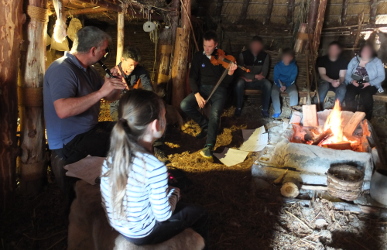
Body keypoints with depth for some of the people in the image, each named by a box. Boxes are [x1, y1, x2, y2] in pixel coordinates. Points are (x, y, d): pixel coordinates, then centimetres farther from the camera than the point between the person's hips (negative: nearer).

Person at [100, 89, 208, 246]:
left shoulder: (114, 153, -13)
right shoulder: (155, 168, -33)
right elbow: (163, 216, -21)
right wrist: (174, 194, -1)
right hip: (141, 234, -6)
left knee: (180, 205, 28)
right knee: (200, 214, 16)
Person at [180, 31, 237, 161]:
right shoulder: (198, 56, 6)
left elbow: (226, 82, -1)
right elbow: (192, 77, 1)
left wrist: (230, 72, -25)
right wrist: (197, 94, -16)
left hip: (218, 89, -3)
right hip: (202, 88, 3)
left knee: (215, 114, -31)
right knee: (184, 105, -23)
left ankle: (209, 147, -34)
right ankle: (205, 125, 0)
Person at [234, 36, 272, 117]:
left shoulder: (265, 56, -2)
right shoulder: (243, 55, -7)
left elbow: (264, 73, -6)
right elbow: (241, 72, -11)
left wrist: (249, 78, -16)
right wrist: (255, 76, -18)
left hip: (258, 81, 1)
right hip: (246, 80, -1)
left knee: (268, 84, -31)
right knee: (239, 83, -35)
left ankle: (265, 109, -18)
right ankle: (238, 107, -17)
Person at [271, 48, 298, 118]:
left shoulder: (294, 67, -6)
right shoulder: (277, 66, -6)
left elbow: (292, 79, -9)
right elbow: (276, 78, -5)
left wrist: (285, 86, -27)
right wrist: (280, 86, -25)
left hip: (289, 84, 0)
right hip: (279, 84, 1)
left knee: (294, 92, -32)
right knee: (274, 92, -30)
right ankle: (277, 111, -17)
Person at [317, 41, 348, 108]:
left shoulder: (343, 61, -3)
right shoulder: (322, 59, -4)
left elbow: (342, 76, -8)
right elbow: (322, 74, -11)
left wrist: (339, 81, -34)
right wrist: (331, 81, -30)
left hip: (338, 82, 1)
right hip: (325, 81, -1)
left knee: (342, 89, -33)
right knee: (324, 85, -37)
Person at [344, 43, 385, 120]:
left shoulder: (377, 61, 7)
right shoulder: (354, 60, 12)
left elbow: (381, 76, 0)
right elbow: (347, 74, 8)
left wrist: (369, 83, -16)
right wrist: (352, 81, -14)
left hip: (370, 85, -2)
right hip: (354, 84, 2)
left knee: (365, 94, -36)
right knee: (349, 94, -32)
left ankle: (368, 117, -18)